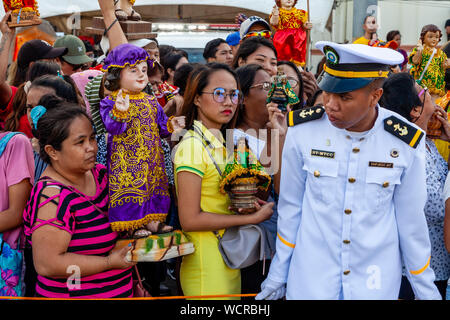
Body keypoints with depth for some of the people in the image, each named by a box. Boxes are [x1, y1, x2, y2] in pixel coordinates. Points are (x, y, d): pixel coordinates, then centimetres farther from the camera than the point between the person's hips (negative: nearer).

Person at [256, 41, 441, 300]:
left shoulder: (406, 143, -12)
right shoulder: (302, 130, -12)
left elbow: (411, 220, -1)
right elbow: (290, 207, -1)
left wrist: (426, 289, 7)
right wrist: (279, 273, 5)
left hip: (378, 280, 0)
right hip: (309, 278, 0)